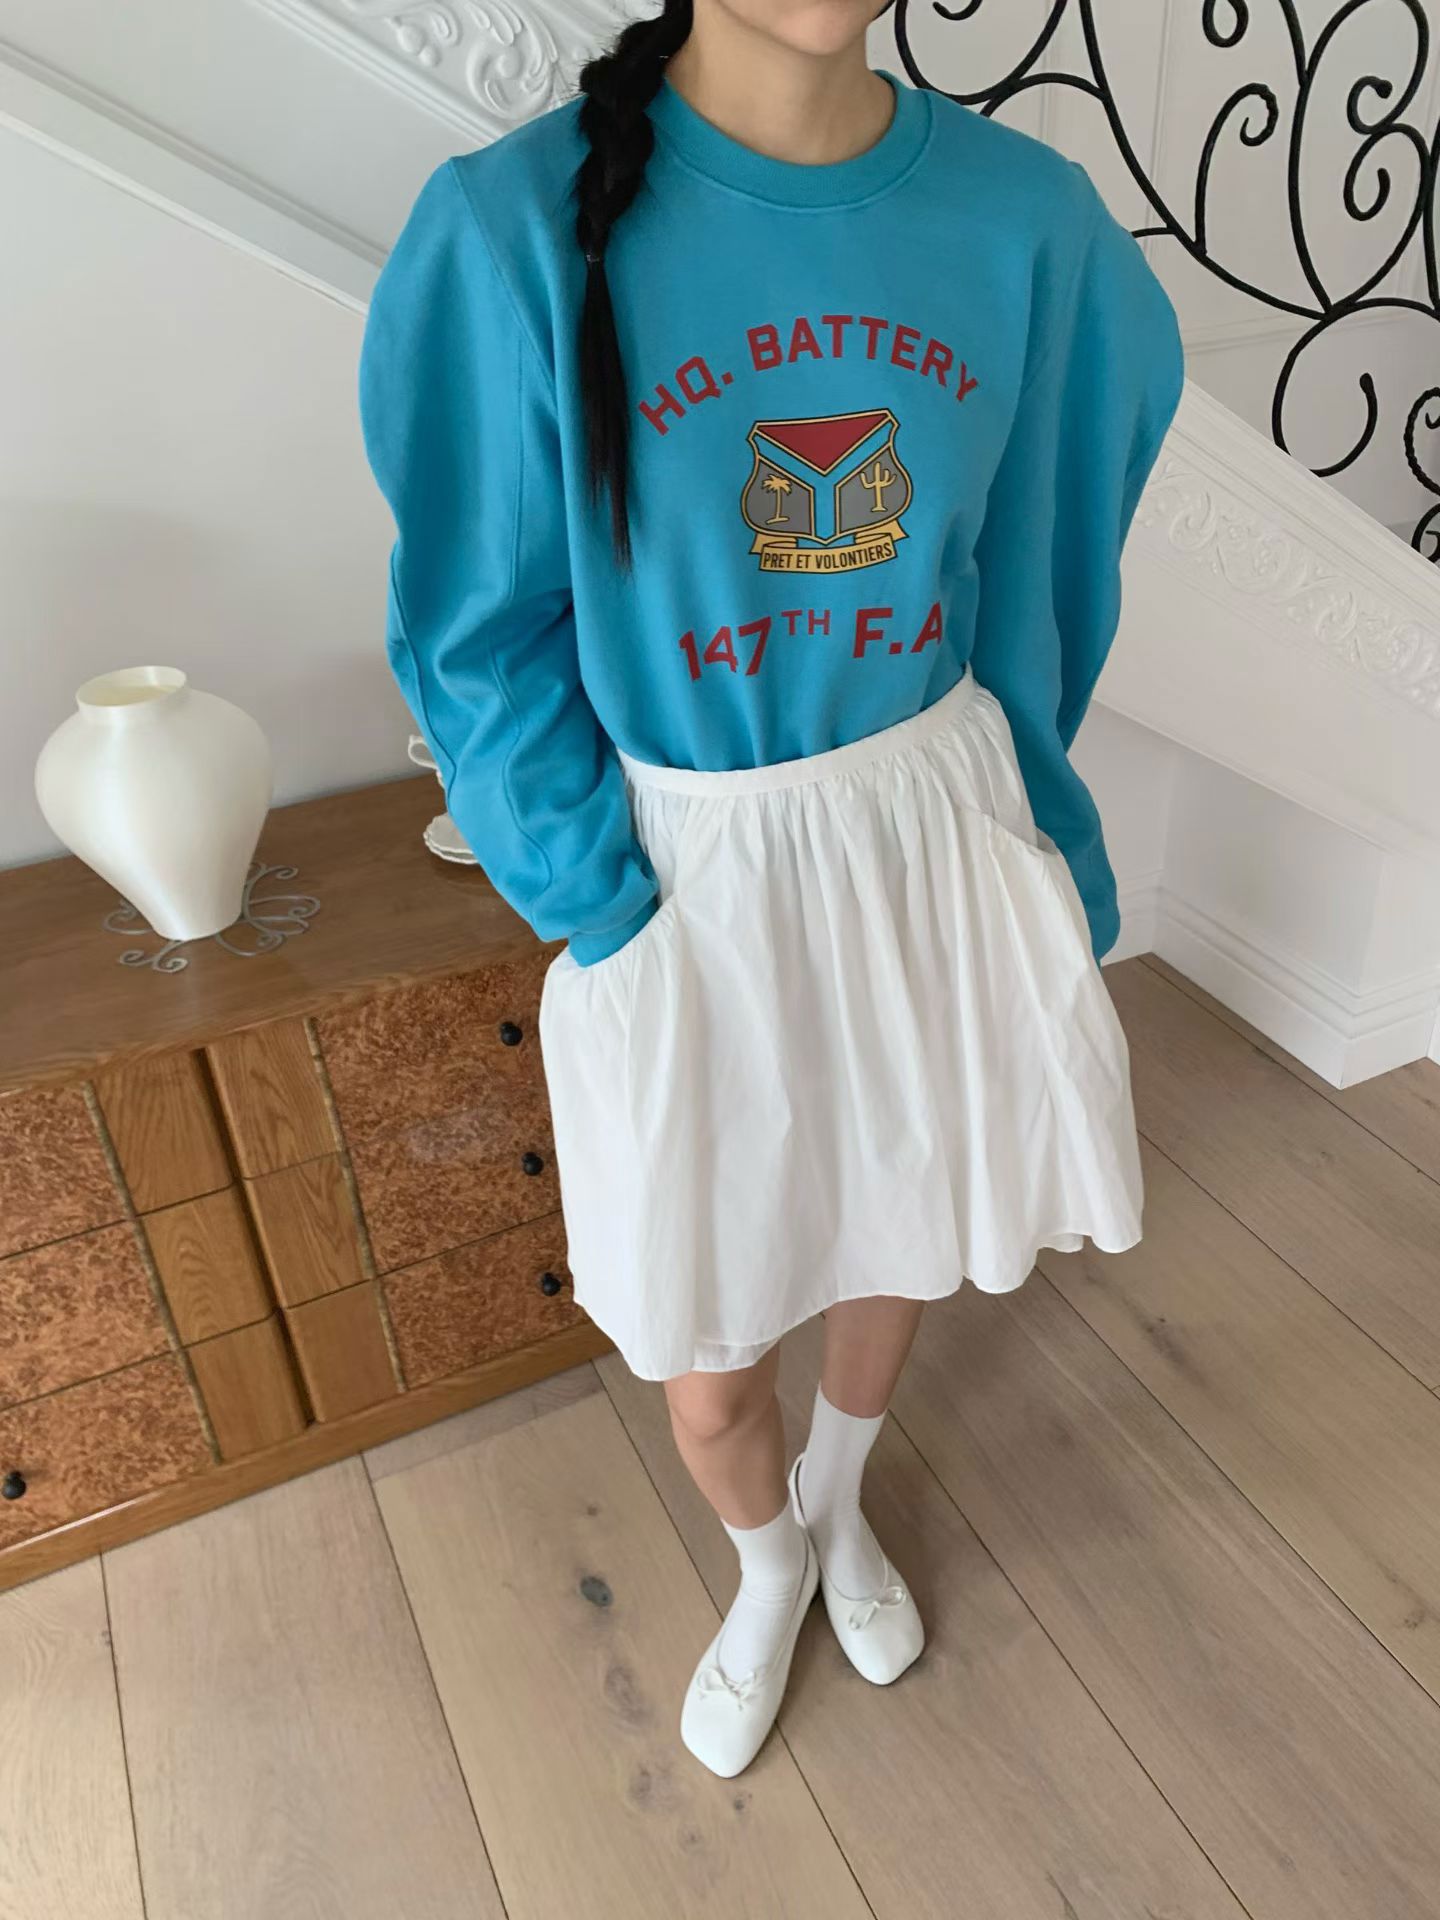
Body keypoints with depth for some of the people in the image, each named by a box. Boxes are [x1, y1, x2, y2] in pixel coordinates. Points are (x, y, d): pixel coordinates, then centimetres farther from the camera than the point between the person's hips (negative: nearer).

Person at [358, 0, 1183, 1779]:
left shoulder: (1027, 212, -6)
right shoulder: (518, 224, -15)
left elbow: (1044, 554, 6)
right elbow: (483, 631, -9)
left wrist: (1006, 815, 9)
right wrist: (600, 899, -12)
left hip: (937, 825, 4)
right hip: (692, 867, -2)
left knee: (907, 1219, 24)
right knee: (709, 1369, 10)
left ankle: (838, 1495, 61)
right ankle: (769, 1570, 51)